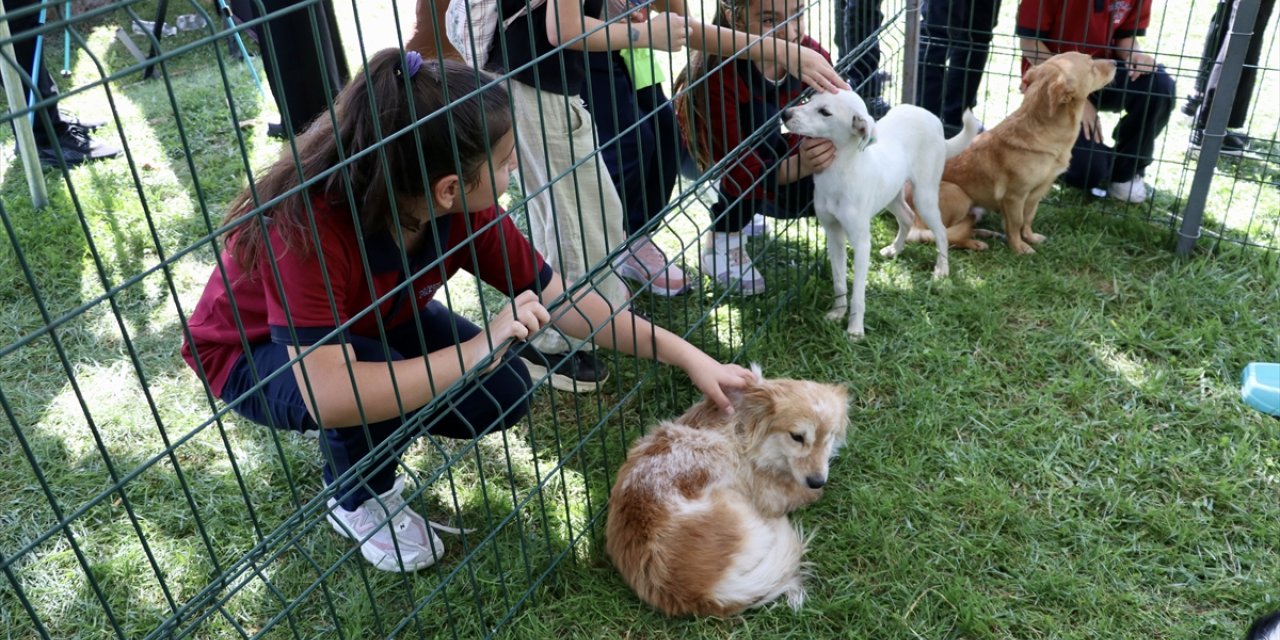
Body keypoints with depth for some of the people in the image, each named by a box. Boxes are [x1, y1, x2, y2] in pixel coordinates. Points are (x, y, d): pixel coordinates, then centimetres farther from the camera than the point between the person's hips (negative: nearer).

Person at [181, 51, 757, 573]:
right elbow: (329, 395, -48)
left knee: (504, 394, -14)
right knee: (371, 393, -36)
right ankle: (359, 499, -1)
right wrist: (471, 353, -46)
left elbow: (562, 300, -14)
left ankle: (379, 437, 14)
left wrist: (690, 358, -14)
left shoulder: (468, 211, -23)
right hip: (252, 353, -4)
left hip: (375, 323, 5)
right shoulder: (310, 227, -41)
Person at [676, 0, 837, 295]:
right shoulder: (718, 75, -37)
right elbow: (739, 173, -39)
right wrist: (798, 165, -56)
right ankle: (723, 239, -18)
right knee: (762, 114, -34)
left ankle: (742, 211, 12)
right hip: (701, 154, -5)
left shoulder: (813, 55, -23)